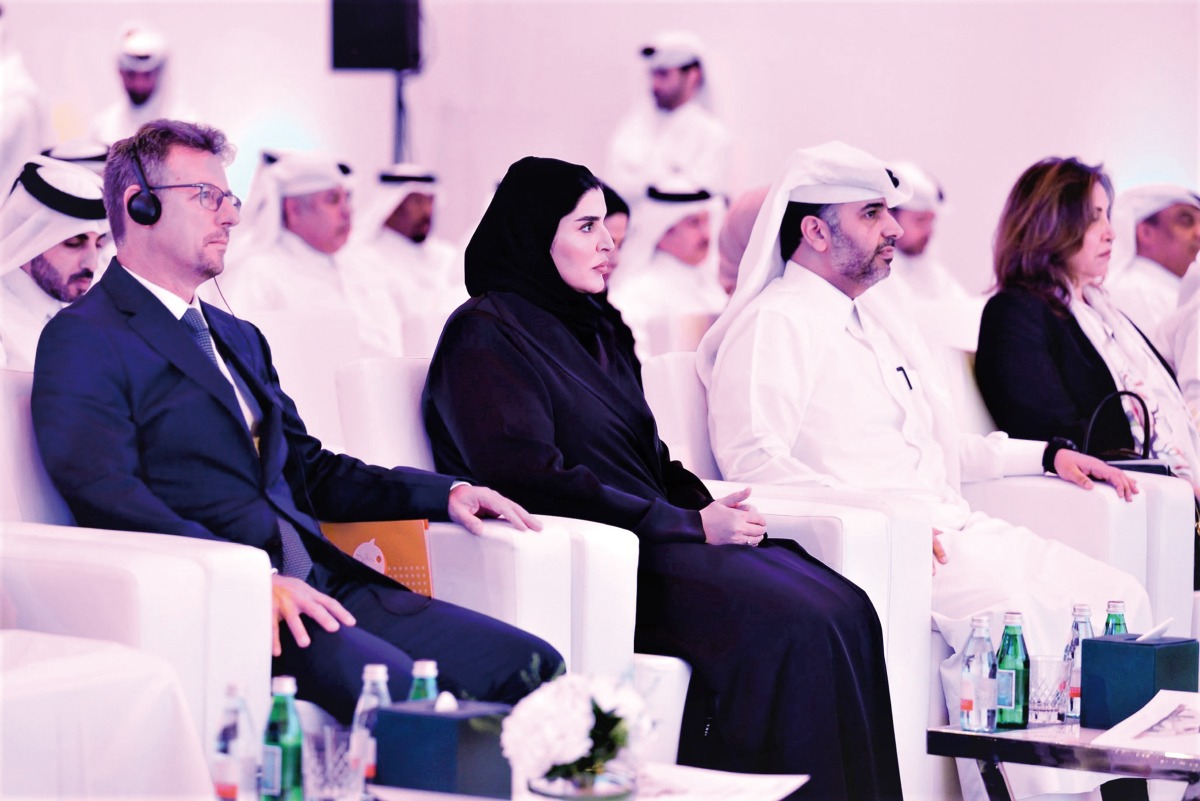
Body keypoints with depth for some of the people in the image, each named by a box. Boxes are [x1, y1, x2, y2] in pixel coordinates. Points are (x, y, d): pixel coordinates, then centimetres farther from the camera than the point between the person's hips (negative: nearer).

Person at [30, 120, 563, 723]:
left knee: (531, 666, -11)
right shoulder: (84, 339, -1)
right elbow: (105, 494, -14)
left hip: (320, 587, 8)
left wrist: (444, 493, 15)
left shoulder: (240, 339, 28)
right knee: (393, 689, -34)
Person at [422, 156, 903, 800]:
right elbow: (533, 481, -16)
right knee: (789, 626, -28)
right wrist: (689, 526, -14)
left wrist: (711, 509, 1)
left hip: (654, 535, 8)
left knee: (847, 612, -15)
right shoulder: (485, 333, -5)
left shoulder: (594, 330, 23)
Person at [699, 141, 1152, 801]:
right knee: (1009, 607, -34)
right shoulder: (774, 322, -4)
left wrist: (1048, 454, 23)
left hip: (954, 527, 9)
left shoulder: (877, 320, 27)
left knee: (1119, 597, -9)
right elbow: (751, 458, -17)